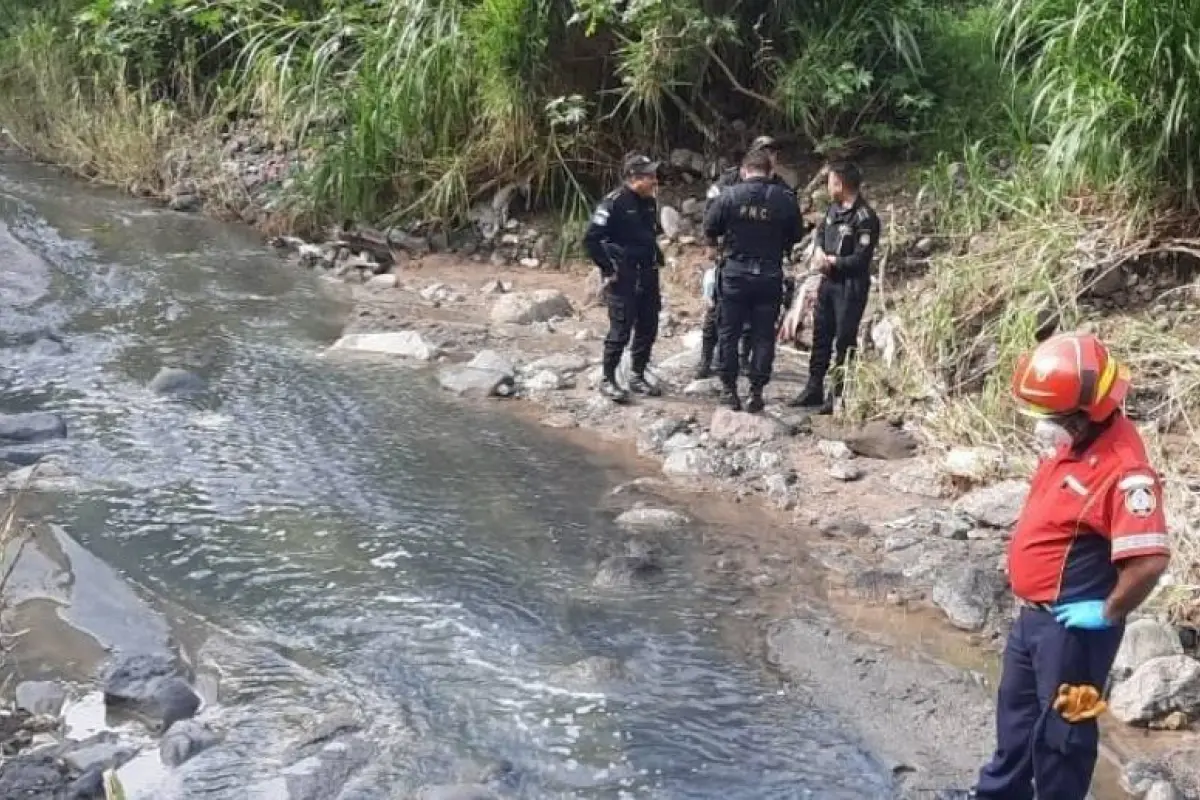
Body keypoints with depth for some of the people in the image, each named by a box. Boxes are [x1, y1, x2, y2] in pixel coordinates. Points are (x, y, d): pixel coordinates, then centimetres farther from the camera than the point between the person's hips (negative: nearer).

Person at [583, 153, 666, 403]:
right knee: (621, 330, -5)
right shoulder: (614, 202, -16)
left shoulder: (650, 202, 7)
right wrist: (608, 269, -15)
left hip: (648, 276, 7)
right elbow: (591, 240, -17)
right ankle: (608, 380, 7)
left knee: (648, 328, 10)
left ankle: (638, 377, 24)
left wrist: (657, 258, 13)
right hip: (622, 278, -7)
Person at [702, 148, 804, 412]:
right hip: (770, 276, 1)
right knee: (763, 336, 9)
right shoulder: (786, 199, -3)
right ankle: (756, 392, 11)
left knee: (729, 333, 11)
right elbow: (795, 238, 6)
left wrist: (721, 243, 20)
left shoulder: (730, 195, -7)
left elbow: (709, 231, -1)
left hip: (735, 274, -1)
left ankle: (729, 390, 15)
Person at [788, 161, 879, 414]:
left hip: (850, 286, -8)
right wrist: (819, 251, -1)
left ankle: (838, 395, 6)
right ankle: (814, 390, 24)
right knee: (821, 336, 14)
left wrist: (832, 261, -9)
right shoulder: (834, 208, 7)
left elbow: (860, 259, -20)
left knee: (844, 341, -2)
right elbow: (820, 231, 21)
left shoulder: (865, 218, -18)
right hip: (829, 281, 8)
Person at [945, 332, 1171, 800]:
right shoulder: (1070, 440, 0)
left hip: (1072, 626, -10)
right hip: (1033, 614, 10)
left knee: (1060, 729, 7)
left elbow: (1149, 561, -34)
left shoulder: (1123, 468, -29)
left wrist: (1108, 613, -20)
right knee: (1016, 710, 26)